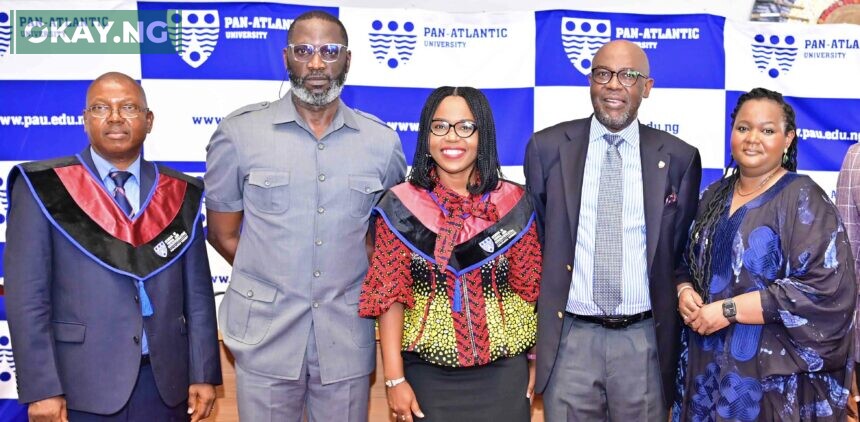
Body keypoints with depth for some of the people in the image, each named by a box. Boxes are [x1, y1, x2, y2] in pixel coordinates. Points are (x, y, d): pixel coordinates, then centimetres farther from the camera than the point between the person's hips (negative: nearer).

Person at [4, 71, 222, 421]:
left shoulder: (180, 194, 6)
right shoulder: (43, 188, -2)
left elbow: (197, 292, 5)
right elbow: (26, 295, -6)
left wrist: (203, 374, 1)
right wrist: (40, 389, -11)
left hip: (166, 382, 3)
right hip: (81, 385, -2)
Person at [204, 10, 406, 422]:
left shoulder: (382, 142, 0)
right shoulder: (239, 132, -4)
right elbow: (223, 234, 4)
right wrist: (275, 281, 2)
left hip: (348, 338, 2)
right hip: (265, 334, -1)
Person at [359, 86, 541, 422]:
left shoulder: (514, 205, -1)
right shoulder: (401, 207, -4)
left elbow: (531, 291, 3)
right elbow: (389, 296, -6)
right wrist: (394, 379, -10)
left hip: (503, 375, 1)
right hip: (427, 375, -1)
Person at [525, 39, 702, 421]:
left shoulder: (679, 158, 2)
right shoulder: (547, 148, 1)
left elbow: (682, 251, 12)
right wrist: (536, 327, 8)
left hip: (644, 341, 1)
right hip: (569, 339, 0)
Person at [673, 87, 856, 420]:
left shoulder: (804, 200, -10)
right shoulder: (714, 195, 8)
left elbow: (826, 288, -19)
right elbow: (691, 260, 17)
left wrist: (728, 310, -20)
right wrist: (685, 291, -6)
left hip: (772, 373, -5)